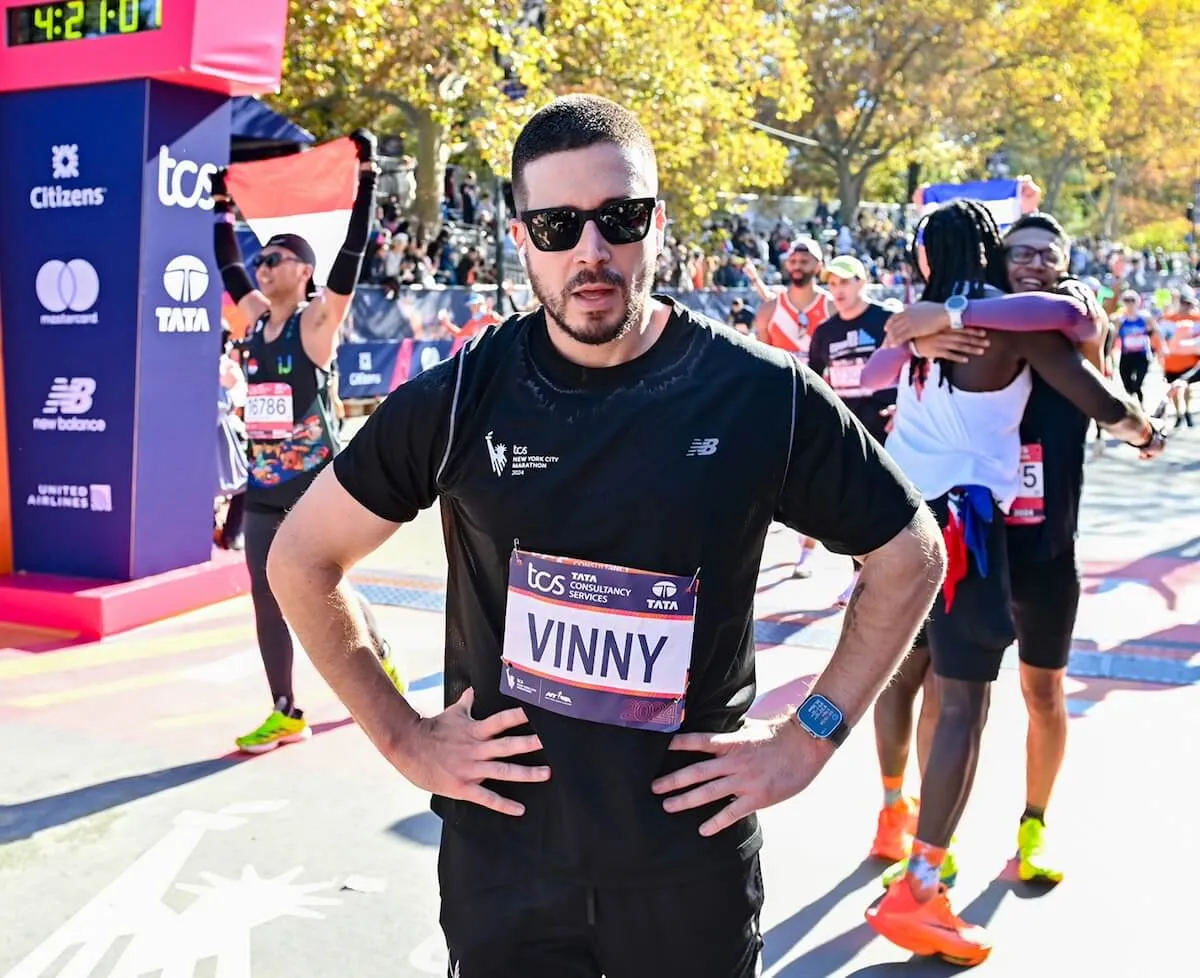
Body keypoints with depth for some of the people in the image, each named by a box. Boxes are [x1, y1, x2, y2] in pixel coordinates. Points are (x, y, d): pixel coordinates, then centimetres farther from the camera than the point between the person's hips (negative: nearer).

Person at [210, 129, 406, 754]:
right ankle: (286, 714, 17)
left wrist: (365, 176, -18)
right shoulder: (255, 316, 8)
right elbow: (227, 265, 22)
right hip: (264, 490, 6)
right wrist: (221, 203, 24)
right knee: (267, 603, 7)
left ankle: (383, 663, 32)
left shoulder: (319, 319, -8)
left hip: (315, 489, -6)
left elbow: (352, 255, -16)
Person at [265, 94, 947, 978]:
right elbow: (303, 559, 2)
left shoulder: (764, 396, -11)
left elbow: (909, 558, 2)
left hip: (694, 853, 0)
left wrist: (808, 739, -4)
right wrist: (402, 736, -3)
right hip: (501, 848, 1)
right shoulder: (461, 398, -9)